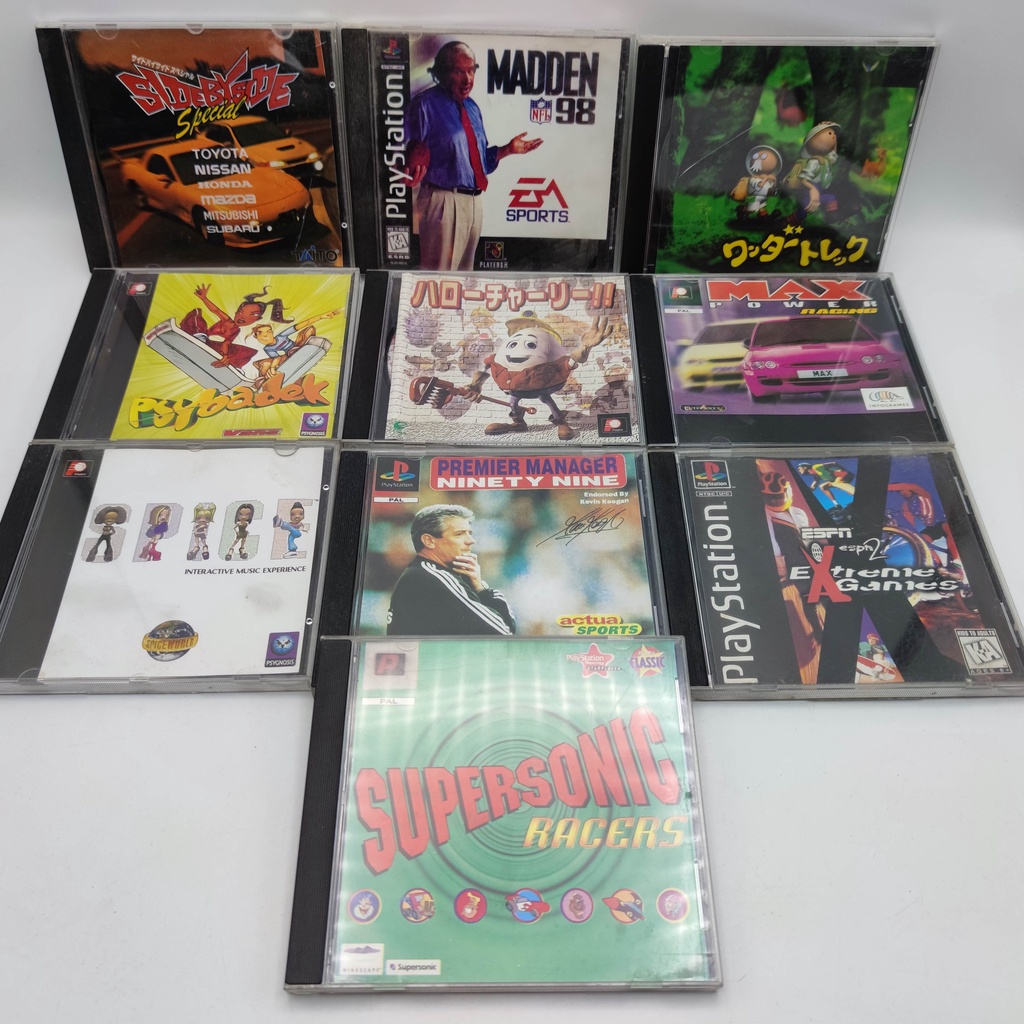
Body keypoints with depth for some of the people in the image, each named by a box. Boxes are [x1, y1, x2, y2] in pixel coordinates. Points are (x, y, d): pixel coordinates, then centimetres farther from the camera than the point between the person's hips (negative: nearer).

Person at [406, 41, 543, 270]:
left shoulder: (472, 108, 16)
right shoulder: (426, 104, -7)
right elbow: (412, 150, -13)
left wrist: (508, 149, 10)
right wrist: (415, 163, -34)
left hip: (474, 199, 8)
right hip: (444, 200, -7)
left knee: (465, 269, 18)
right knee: (440, 271, -6)